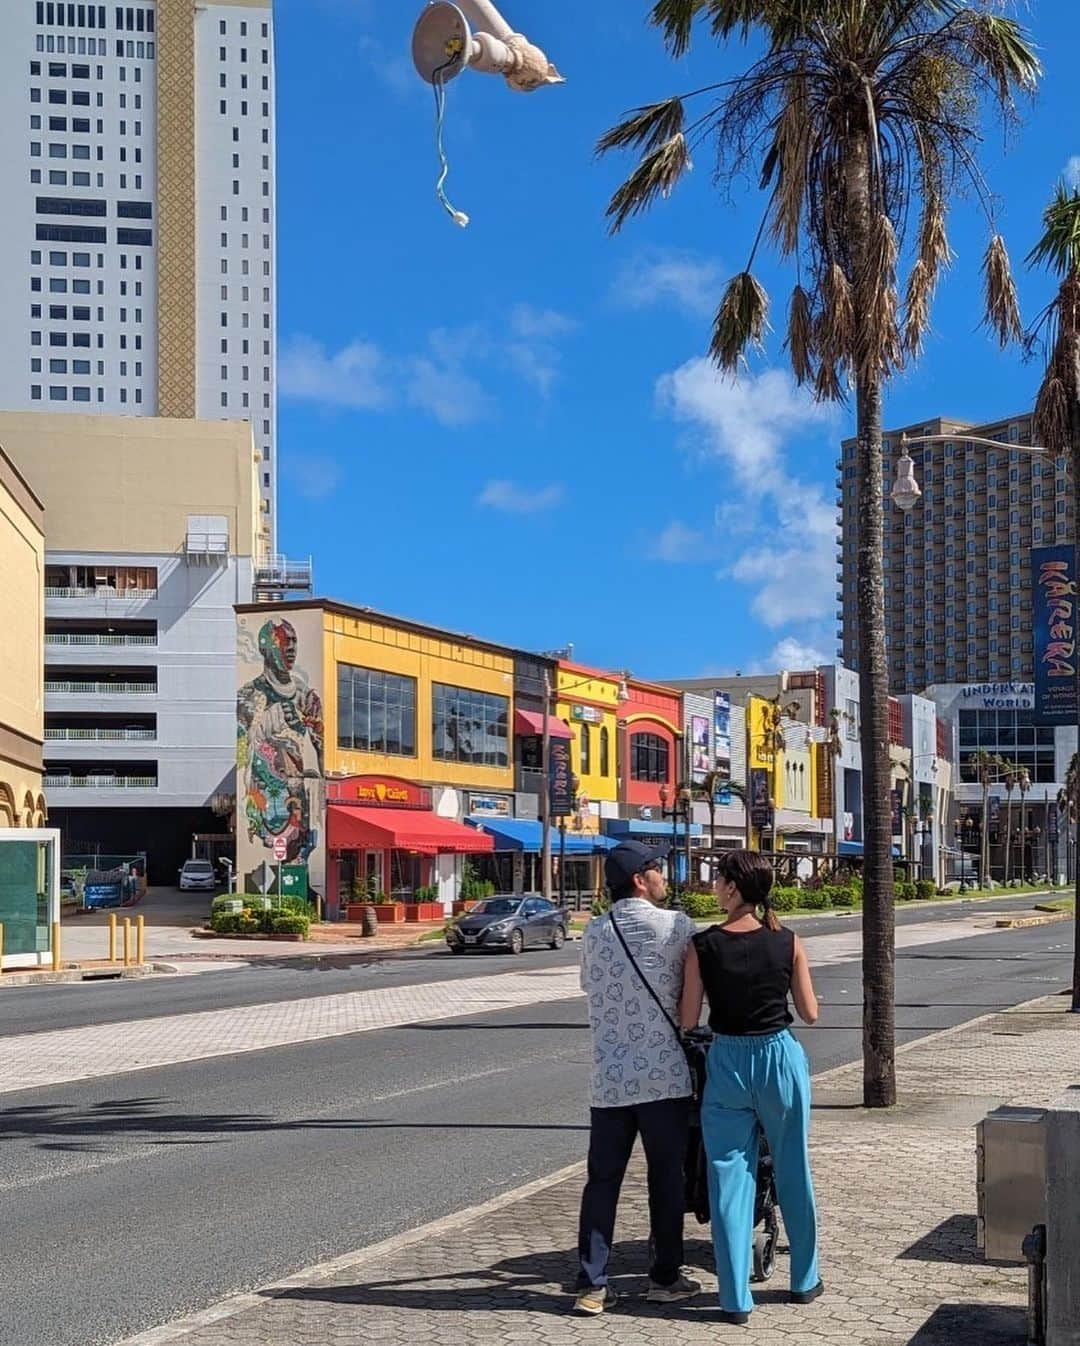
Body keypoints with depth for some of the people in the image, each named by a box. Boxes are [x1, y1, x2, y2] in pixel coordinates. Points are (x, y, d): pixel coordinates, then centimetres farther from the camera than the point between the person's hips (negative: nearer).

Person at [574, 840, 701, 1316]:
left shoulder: (595, 931, 3)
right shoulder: (676, 925, -7)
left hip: (609, 1078, 3)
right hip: (664, 1075, -3)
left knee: (602, 1179, 7)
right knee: (666, 1178, 9)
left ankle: (591, 1285, 5)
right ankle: (665, 1277, 17)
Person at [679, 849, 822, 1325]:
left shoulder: (703, 946, -10)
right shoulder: (788, 942, -6)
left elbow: (687, 1020, -6)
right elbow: (810, 1013, -1)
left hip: (727, 1063, -1)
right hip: (780, 1058, 1)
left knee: (729, 1178, 6)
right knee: (793, 1173, 17)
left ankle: (735, 1298, 6)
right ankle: (805, 1280, 31)